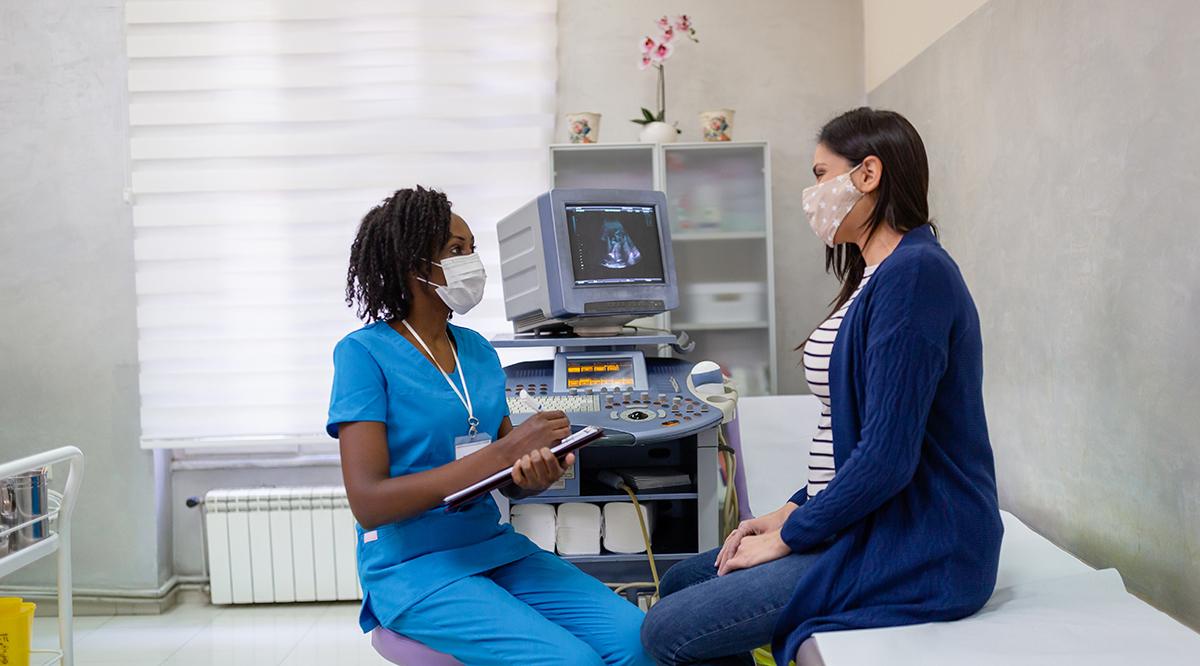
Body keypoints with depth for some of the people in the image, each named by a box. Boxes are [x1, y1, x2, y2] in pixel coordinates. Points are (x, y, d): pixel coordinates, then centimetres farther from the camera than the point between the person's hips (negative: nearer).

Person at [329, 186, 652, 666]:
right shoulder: (364, 353, -9)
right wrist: (503, 452, -22)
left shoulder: (477, 350, 9)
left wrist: (538, 474, -15)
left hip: (495, 547, 6)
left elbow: (509, 474, 11)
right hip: (413, 566, -5)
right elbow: (368, 503, -17)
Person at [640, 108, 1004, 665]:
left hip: (918, 552, -10)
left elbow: (887, 456, -24)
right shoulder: (879, 275, 15)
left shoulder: (913, 272, -19)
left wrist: (786, 537, -13)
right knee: (679, 583, 13)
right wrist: (790, 512, 8)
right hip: (876, 528, 10)